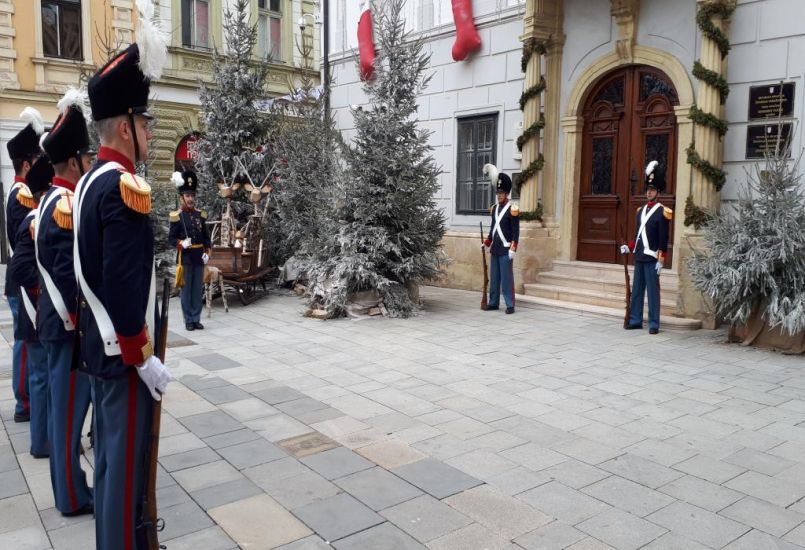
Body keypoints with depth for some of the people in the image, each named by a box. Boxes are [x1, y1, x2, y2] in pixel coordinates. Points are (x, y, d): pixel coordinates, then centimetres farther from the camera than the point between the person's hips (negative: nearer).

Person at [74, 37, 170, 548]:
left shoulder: (91, 181, 11)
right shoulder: (124, 186, -20)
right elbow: (123, 286, -26)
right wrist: (144, 357, -19)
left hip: (100, 344, 10)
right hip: (123, 351, -10)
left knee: (110, 453, 21)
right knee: (127, 459, 2)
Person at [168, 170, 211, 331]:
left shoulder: (200, 215, 8)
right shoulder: (176, 216, -5)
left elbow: (206, 237, 13)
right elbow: (171, 239, -4)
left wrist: (207, 252, 1)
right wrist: (181, 244, -23)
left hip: (199, 257, 4)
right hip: (185, 257, -4)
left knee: (198, 289, 7)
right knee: (186, 289, 2)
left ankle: (196, 319, 15)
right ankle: (188, 320, 9)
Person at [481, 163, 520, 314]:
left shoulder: (512, 209, -9)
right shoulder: (494, 208, 12)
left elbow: (516, 231, -11)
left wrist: (513, 249, -17)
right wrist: (486, 243, 15)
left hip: (506, 249, -7)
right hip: (495, 248, 7)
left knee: (506, 277, -4)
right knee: (494, 277, 11)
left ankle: (510, 305, 1)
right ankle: (493, 303, 19)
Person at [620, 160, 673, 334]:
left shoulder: (662, 212, -6)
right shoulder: (641, 211, 14)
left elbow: (664, 239, -9)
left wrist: (661, 260, -14)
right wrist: (629, 248, 7)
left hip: (652, 259, -7)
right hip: (639, 257, 7)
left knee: (652, 291, -2)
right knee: (636, 290, 10)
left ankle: (654, 324, 4)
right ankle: (635, 320, 19)